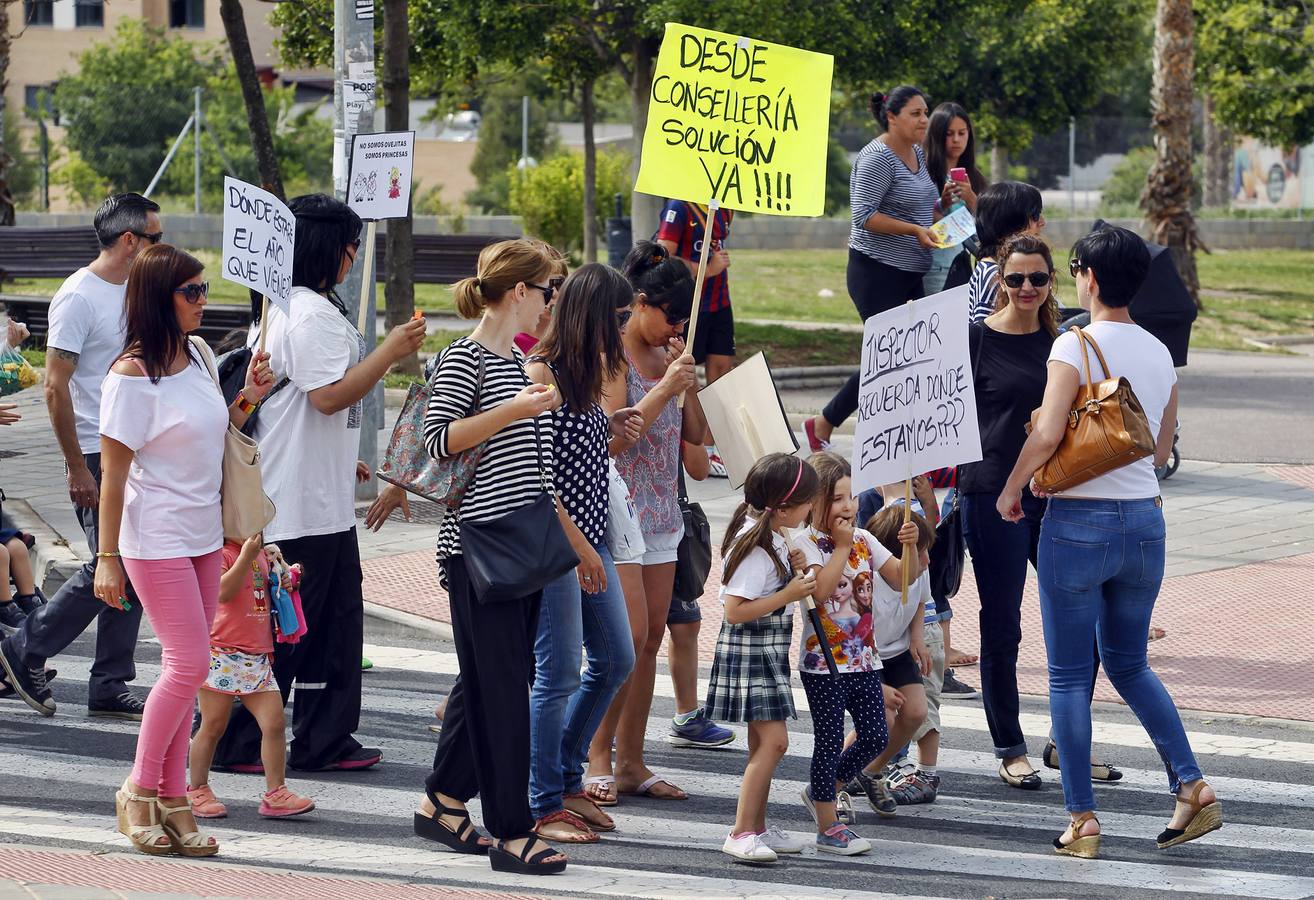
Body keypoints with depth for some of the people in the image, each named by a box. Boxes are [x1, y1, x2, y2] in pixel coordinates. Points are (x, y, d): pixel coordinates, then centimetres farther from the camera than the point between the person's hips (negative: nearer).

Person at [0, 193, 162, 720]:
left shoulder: (137, 293, 13)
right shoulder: (79, 296, -13)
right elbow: (56, 387, -16)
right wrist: (78, 469, -18)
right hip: (98, 458, -8)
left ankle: (110, 690, 11)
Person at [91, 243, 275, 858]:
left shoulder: (199, 356, 8)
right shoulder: (133, 375, -15)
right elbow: (113, 472, -13)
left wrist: (249, 398, 4)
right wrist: (108, 558, -14)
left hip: (204, 536, 8)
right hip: (156, 540, -8)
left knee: (185, 669, 8)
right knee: (189, 664, -10)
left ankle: (172, 798, 12)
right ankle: (140, 793, 4)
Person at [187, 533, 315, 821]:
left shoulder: (260, 552, 14)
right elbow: (223, 591, -26)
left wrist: (282, 586, 9)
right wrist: (246, 556, -27)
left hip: (257, 656, 7)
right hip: (220, 655, -6)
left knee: (275, 723, -2)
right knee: (213, 726, 4)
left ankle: (275, 794, 3)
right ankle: (198, 790, 19)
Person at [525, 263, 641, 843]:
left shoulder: (587, 370, 12)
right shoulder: (541, 372, -15)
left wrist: (612, 427, 2)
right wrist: (576, 544, -20)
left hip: (589, 536, 9)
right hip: (554, 540, -9)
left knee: (614, 660, 14)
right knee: (559, 674, -4)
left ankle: (568, 779, 27)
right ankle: (544, 807, 6)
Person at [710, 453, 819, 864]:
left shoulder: (771, 536, 8)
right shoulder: (755, 547, -23)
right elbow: (736, 611, -25)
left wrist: (792, 568, 5)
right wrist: (788, 594, -24)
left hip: (770, 650, 10)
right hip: (749, 649, -10)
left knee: (764, 742, 14)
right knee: (774, 740, -14)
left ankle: (757, 828, 21)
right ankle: (741, 834, -13)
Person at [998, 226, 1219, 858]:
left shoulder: (1076, 345, -11)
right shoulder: (1160, 354, 8)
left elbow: (1046, 435, -20)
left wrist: (1010, 492, -5)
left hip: (1078, 521, -6)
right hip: (1145, 519, 6)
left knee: (1070, 675, 4)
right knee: (1128, 664, 19)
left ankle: (1082, 819, 3)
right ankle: (1191, 786, 6)